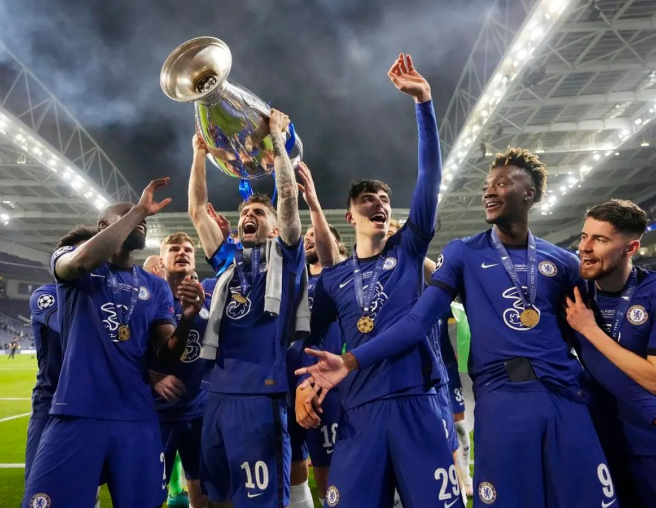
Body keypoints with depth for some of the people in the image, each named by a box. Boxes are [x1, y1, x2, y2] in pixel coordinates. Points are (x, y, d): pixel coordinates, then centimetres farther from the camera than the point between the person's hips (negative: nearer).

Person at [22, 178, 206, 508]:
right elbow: (82, 260, -24)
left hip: (137, 418, 4)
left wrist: (187, 318, -16)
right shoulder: (72, 264, 3)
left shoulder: (155, 287, 12)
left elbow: (167, 355, 4)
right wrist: (139, 209, -19)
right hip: (77, 413, -4)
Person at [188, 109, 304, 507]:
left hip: (262, 391, -6)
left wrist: (277, 137, -2)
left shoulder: (285, 257, 6)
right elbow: (197, 210, 17)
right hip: (220, 389, 6)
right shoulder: (228, 261, 18)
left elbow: (289, 196, -4)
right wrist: (201, 153, 14)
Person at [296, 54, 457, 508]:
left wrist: (423, 100, -4)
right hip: (360, 409, 1)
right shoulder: (333, 279, 13)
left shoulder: (409, 249, 9)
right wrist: (304, 385, 2)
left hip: (417, 401, -1)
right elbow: (314, 335, 19)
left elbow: (431, 174, 1)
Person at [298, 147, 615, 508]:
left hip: (566, 397, 3)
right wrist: (351, 361, -13)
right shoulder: (463, 254, 4)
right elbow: (418, 320, -4)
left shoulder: (563, 262, 11)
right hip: (501, 398, -2)